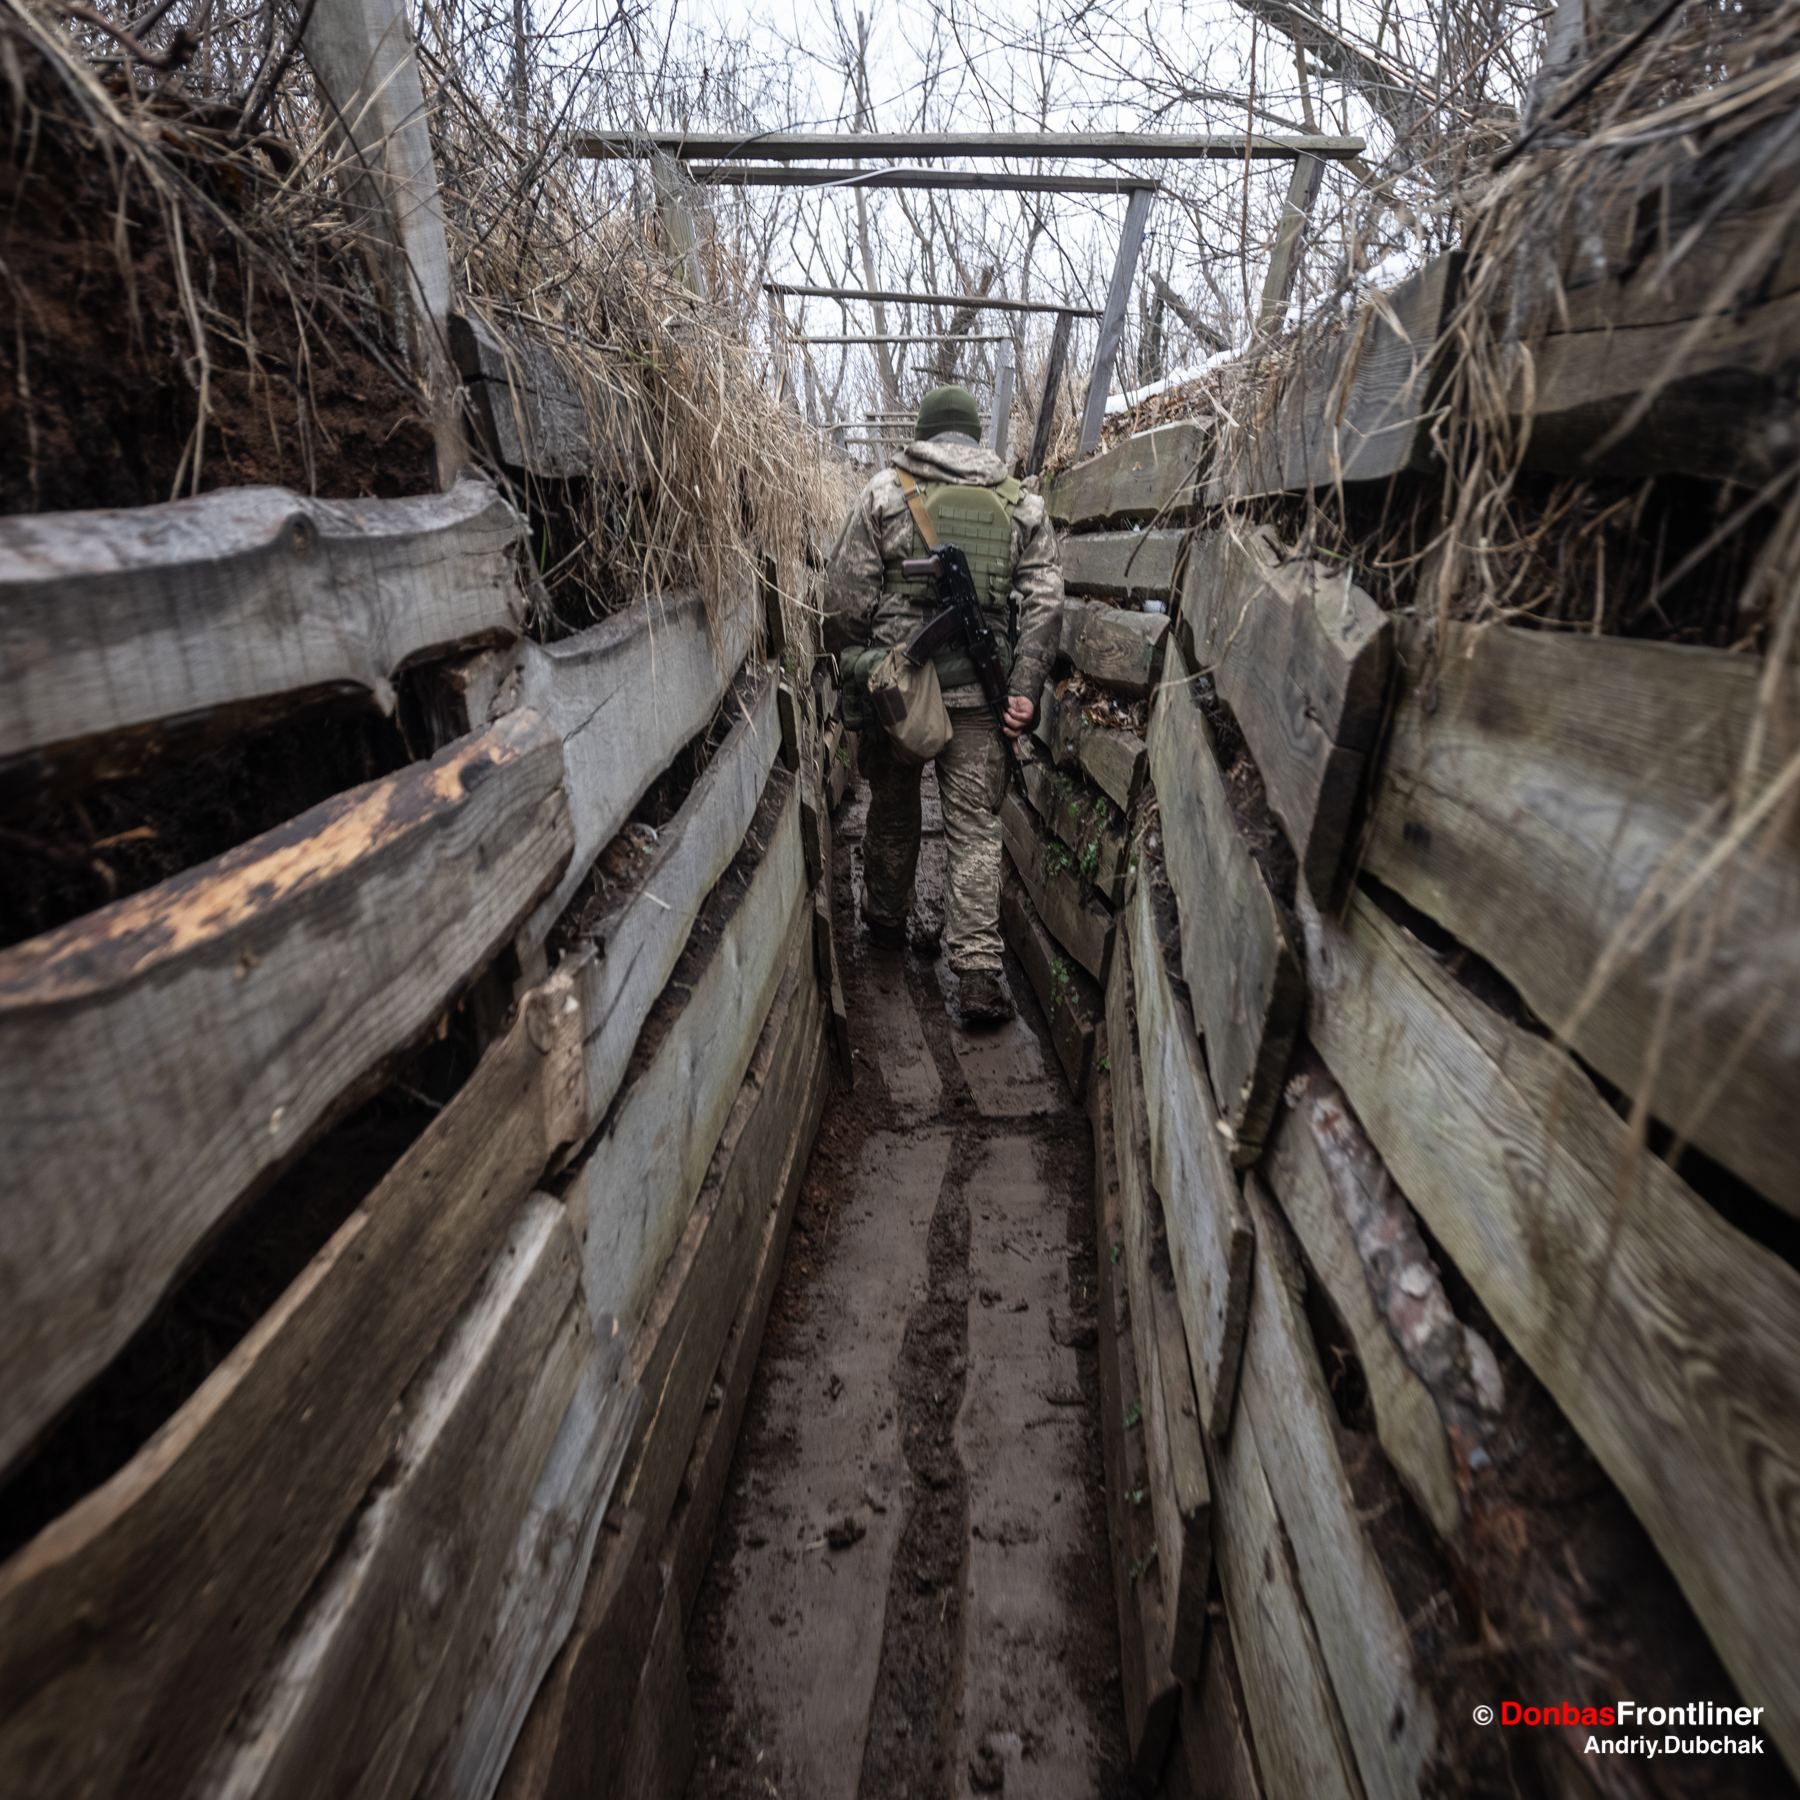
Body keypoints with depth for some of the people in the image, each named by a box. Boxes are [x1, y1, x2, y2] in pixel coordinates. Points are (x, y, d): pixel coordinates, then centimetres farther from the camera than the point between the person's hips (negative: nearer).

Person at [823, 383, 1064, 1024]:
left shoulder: (885, 491, 2)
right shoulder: (1022, 504, 9)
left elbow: (846, 595, -2)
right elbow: (1043, 603, 1)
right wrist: (1024, 689, 0)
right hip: (979, 693, 1)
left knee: (892, 809, 19)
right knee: (976, 828, 2)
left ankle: (887, 919, 38)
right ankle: (979, 972, -3)